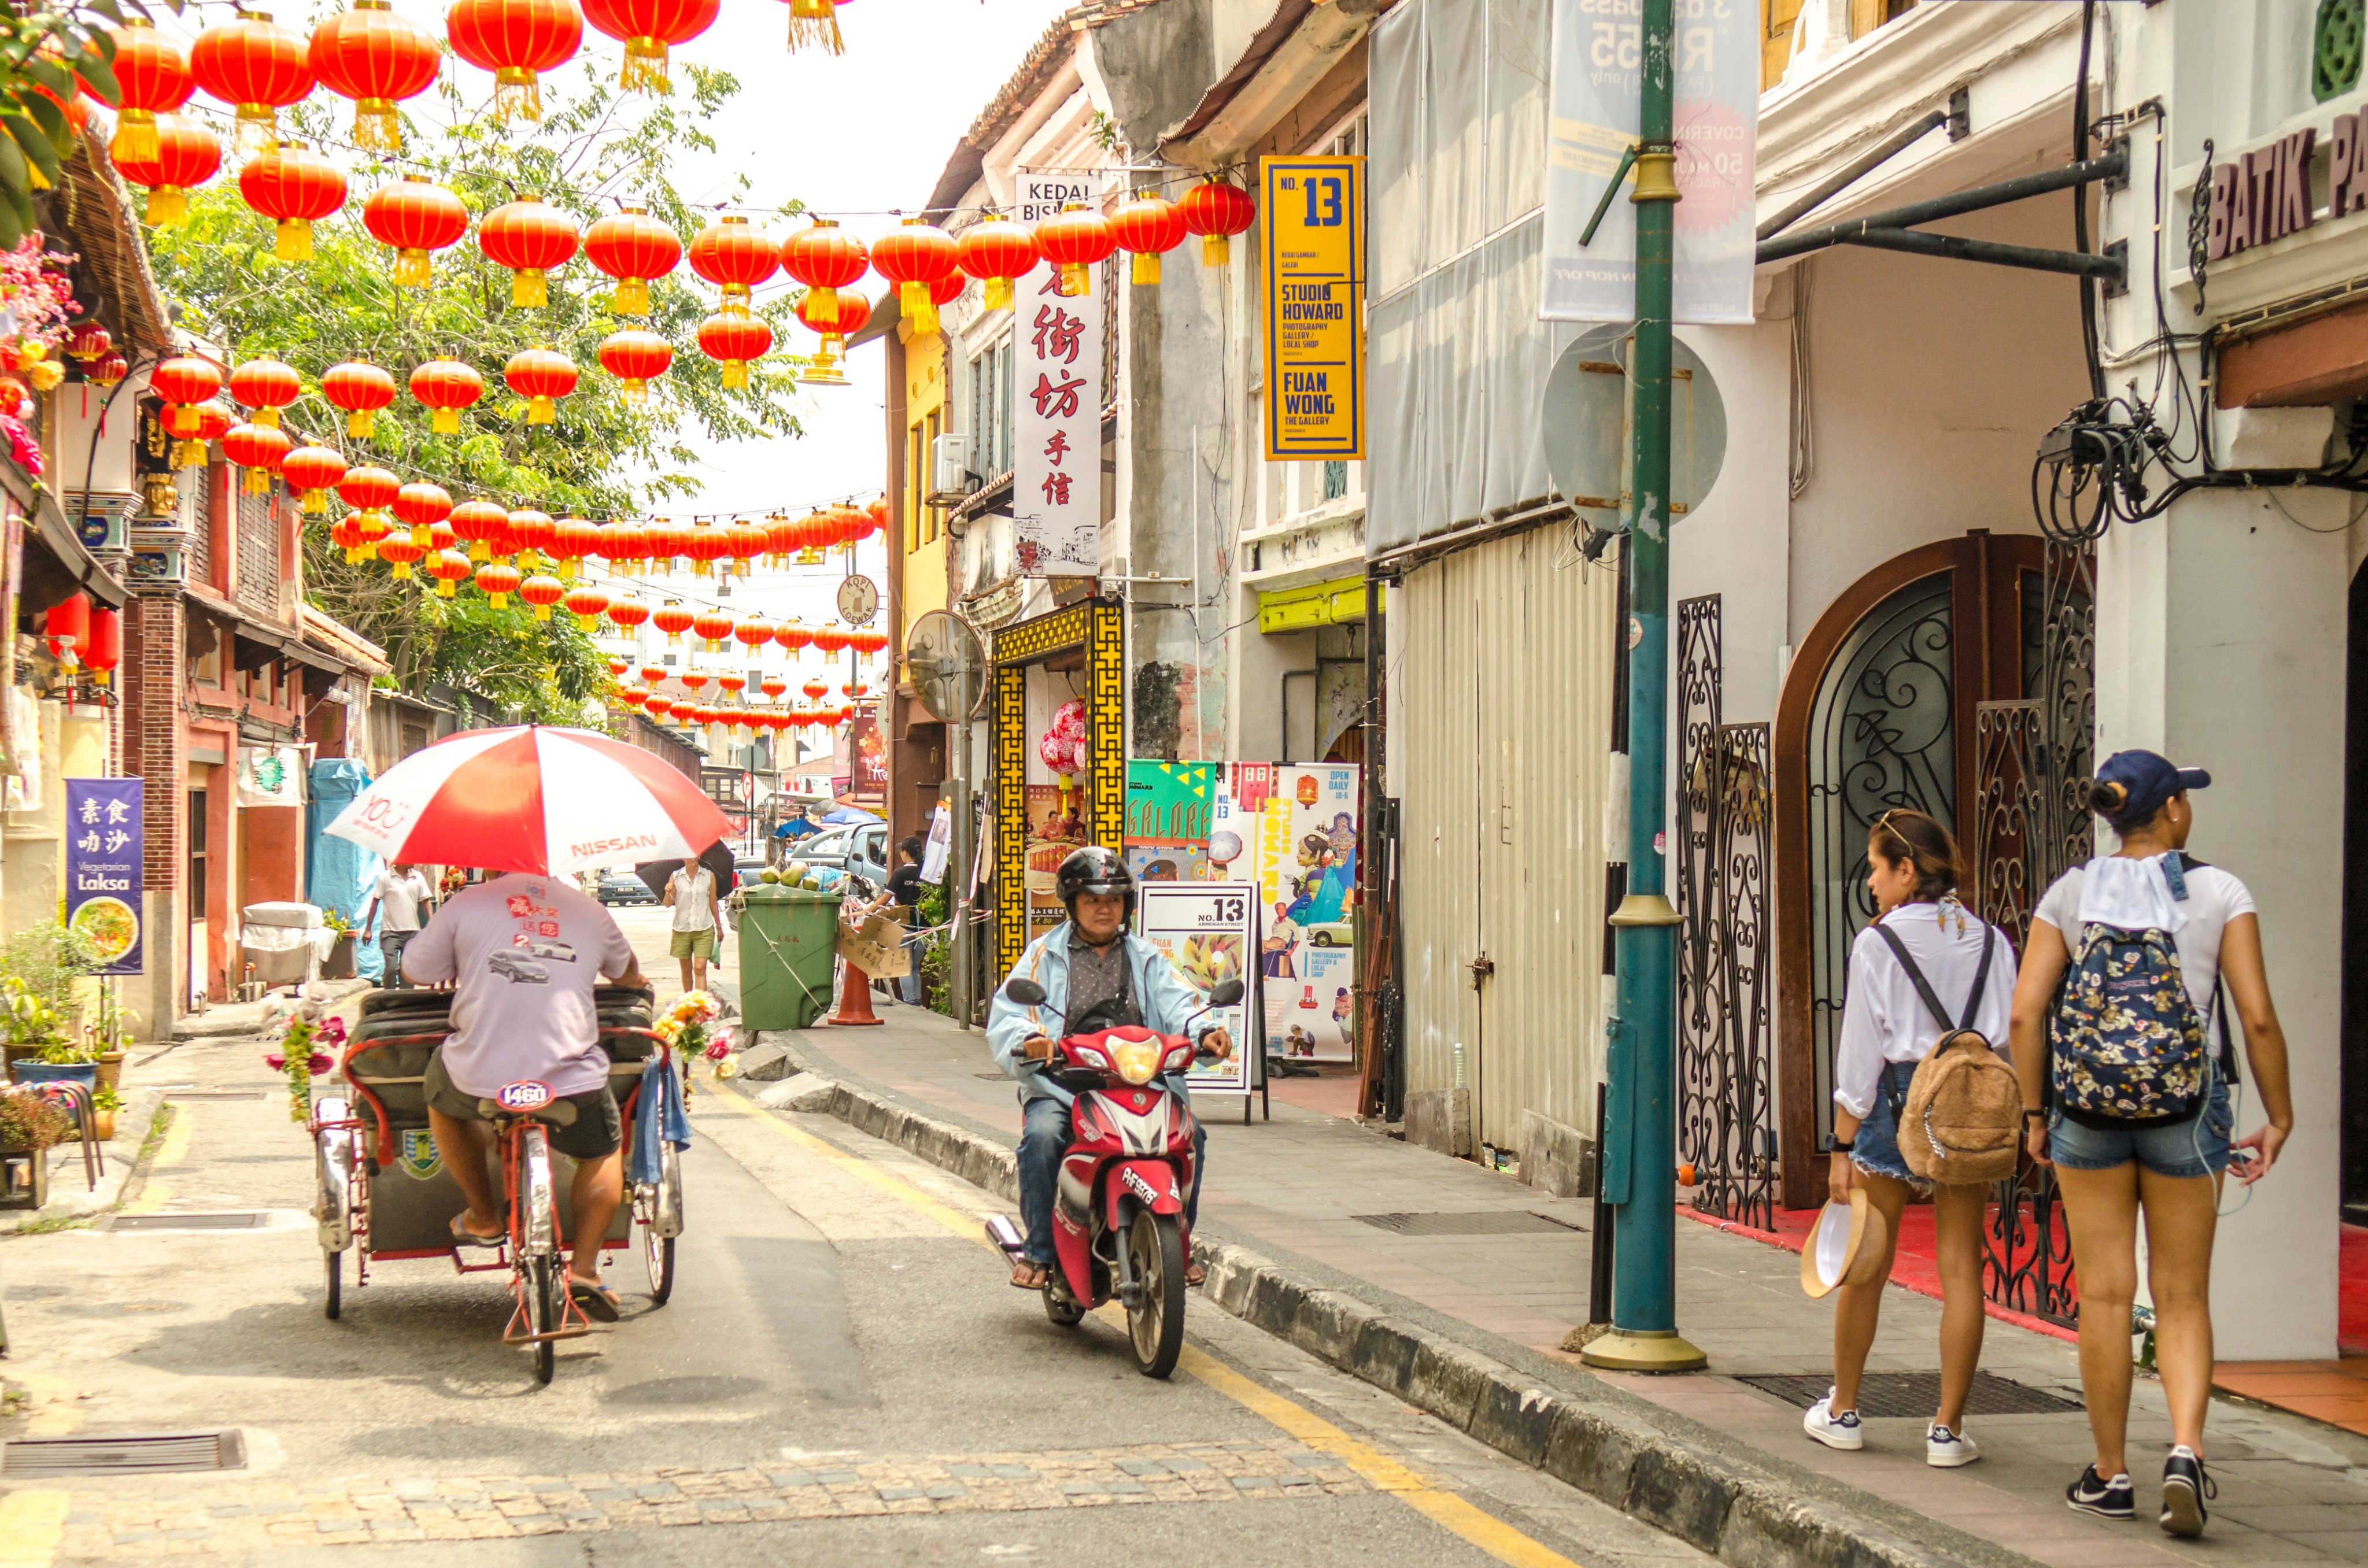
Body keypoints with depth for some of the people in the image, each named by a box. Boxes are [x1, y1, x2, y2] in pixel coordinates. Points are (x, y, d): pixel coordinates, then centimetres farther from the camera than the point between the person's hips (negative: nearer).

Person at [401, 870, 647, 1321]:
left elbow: (415, 971, 14)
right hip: (571, 1079, 1)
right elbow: (629, 975, 31)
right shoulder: (590, 910, 13)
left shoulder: (467, 904, 4)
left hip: (479, 1075, -1)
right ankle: (583, 1268, 16)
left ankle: (483, 1216, 36)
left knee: (441, 1094, 35)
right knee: (603, 1154, 30)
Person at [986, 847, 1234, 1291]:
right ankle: (1039, 1250, -16)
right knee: (1042, 1137, -32)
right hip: (1061, 1086, -2)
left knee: (1189, 1136, -21)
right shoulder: (1044, 956, 12)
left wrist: (1204, 1031, -19)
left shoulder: (1146, 959, 20)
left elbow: (1178, 1004, 5)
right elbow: (1006, 1015, -1)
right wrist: (1028, 1041, -25)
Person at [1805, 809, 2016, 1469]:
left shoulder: (1877, 944, -7)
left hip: (1895, 1103, -3)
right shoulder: (1990, 942, 4)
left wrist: (1842, 1148, -3)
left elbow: (1861, 1054, -7)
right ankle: (1948, 1428, 4)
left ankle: (1842, 1412, 23)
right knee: (1962, 1268, 4)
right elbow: (2013, 1039, 4)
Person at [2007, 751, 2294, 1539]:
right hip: (2187, 1113, -1)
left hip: (2088, 1112, 1)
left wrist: (2034, 1114, 4)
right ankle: (2186, 1451, -12)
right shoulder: (2219, 893, -3)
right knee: (2183, 1299, 7)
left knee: (2105, 1295, 7)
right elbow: (2258, 1017, -7)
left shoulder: (2070, 894, 1)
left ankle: (2110, 1475, 14)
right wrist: (2279, 1120, 2)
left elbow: (2026, 1013, -6)